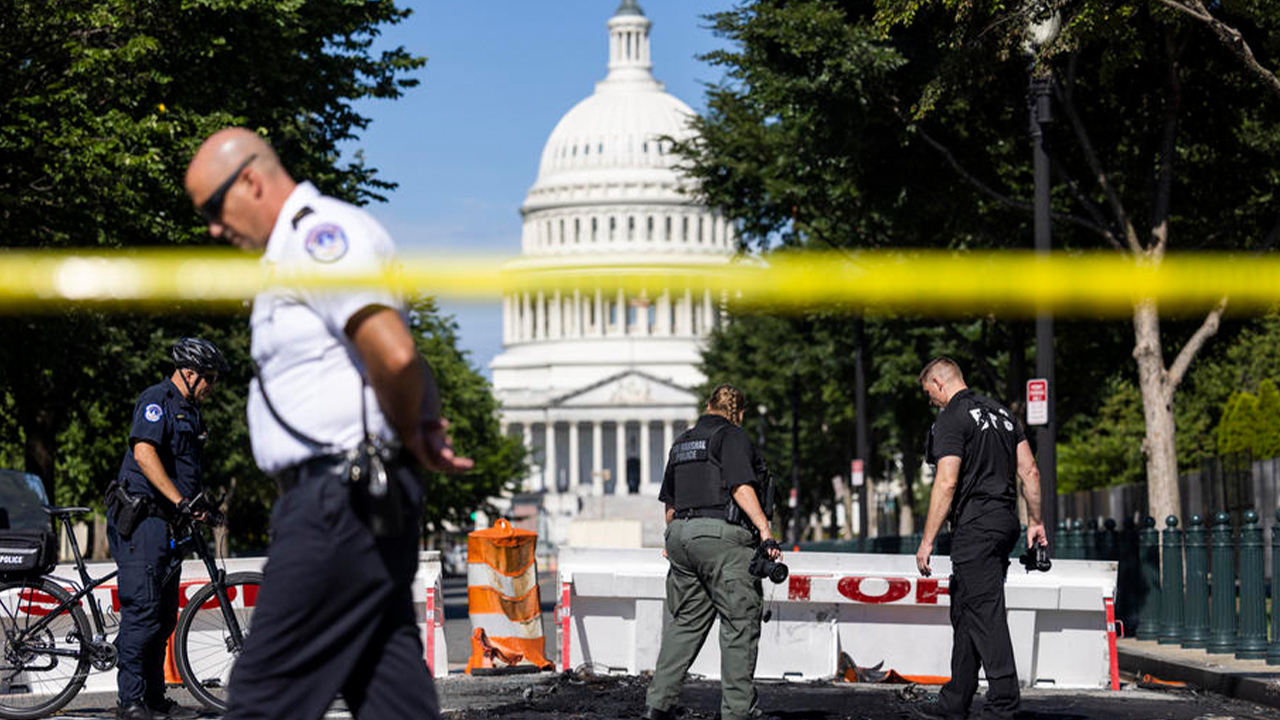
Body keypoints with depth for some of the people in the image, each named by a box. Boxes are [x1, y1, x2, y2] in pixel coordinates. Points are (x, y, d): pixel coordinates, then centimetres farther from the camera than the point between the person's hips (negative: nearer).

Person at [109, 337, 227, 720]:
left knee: (164, 614, 10)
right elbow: (144, 452, -23)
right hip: (141, 518, -10)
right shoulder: (156, 400, -10)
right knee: (143, 608, -12)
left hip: (166, 520, 10)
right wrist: (180, 501, -25)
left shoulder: (189, 408, 20)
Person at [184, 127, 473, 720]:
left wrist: (408, 437, -7)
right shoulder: (296, 252, 22)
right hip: (362, 497, 10)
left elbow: (394, 354, -24)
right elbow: (401, 368, 23)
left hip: (339, 499, -10)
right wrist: (421, 431, 5)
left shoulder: (320, 233, -11)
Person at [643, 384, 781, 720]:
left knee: (686, 621, 14)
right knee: (740, 624, -3)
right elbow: (740, 486, -17)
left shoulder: (682, 442, 19)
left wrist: (673, 540, 36)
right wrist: (765, 529, -21)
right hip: (722, 535, -7)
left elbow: (670, 502, 24)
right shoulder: (732, 436, -3)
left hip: (682, 533, 7)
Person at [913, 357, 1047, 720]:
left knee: (985, 613, -10)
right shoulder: (1000, 411, 17)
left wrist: (927, 541, -15)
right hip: (1005, 522, 9)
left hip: (975, 526, -9)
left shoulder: (951, 419, -9)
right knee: (965, 611, 15)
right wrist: (1035, 521, 20)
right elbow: (1030, 472, 15)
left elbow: (946, 483, -17)